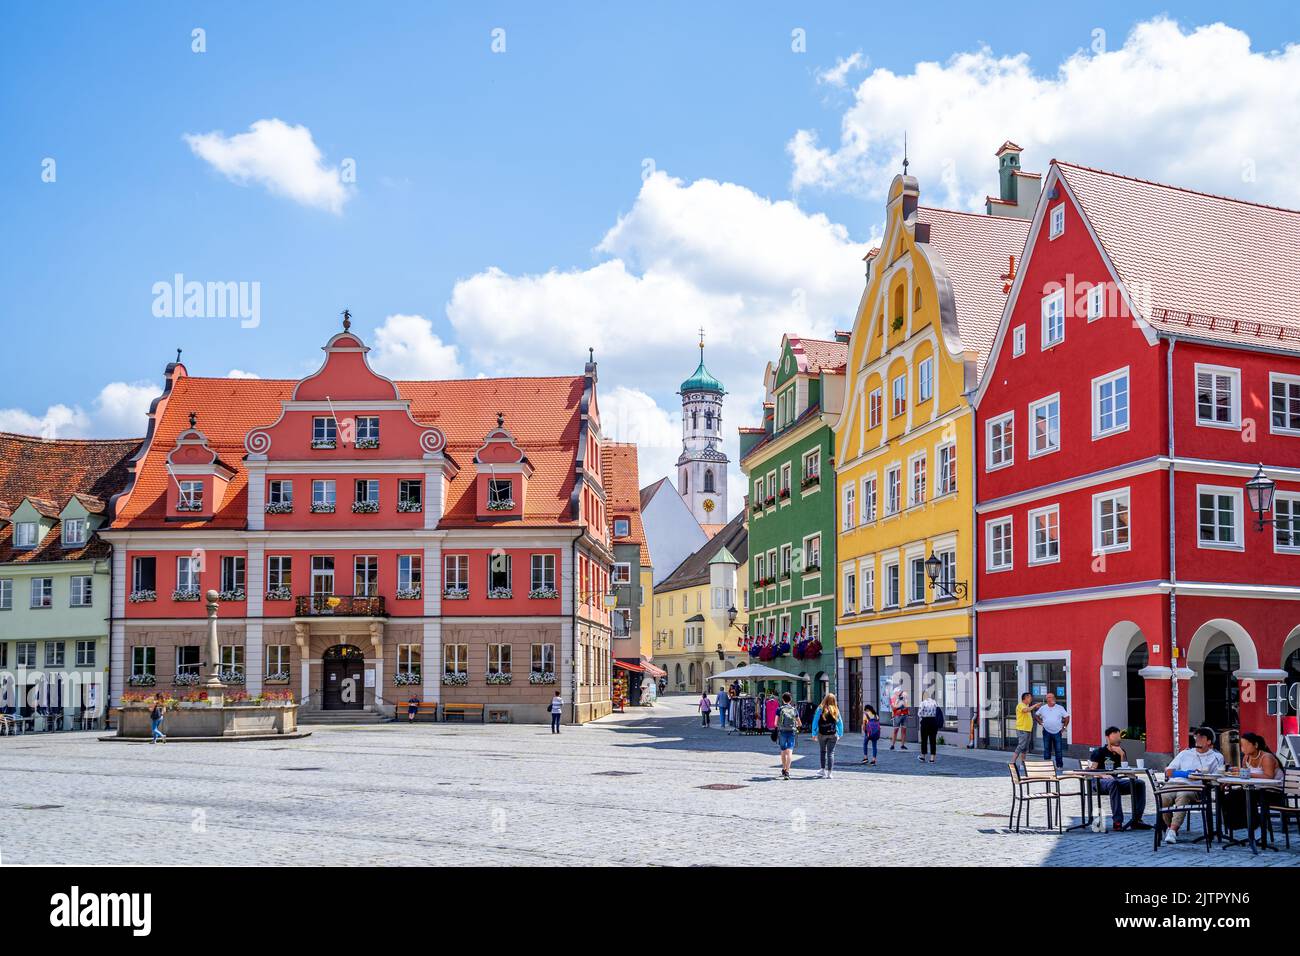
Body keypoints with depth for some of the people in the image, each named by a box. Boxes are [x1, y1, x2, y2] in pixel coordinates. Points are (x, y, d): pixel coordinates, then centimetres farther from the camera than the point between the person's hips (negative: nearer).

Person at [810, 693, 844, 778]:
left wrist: (814, 733, 1)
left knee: (822, 751, 18)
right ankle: (829, 772, -1)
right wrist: (840, 734, 14)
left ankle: (823, 770, 23)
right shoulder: (835, 710, -1)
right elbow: (840, 723, 5)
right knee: (831, 753, 3)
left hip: (822, 734, 0)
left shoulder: (820, 709, -7)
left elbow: (815, 722, -5)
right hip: (833, 734, 0)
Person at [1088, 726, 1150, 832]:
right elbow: (1092, 770, -5)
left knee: (1140, 784, -15)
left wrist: (1122, 755, -4)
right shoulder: (1099, 752, 6)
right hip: (1101, 782, -6)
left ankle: (1136, 820, -17)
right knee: (1113, 783, -40)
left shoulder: (1120, 751, 20)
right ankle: (1117, 822, -46)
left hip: (1117, 780, 6)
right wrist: (1103, 775, -23)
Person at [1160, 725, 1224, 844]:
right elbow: (1168, 772, 22)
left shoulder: (1216, 757, 21)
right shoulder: (1185, 753, 29)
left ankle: (1172, 830, -42)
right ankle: (1169, 825, -9)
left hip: (1194, 789, -3)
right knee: (1164, 797, -31)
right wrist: (1185, 773, 2)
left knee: (1183, 796, -39)